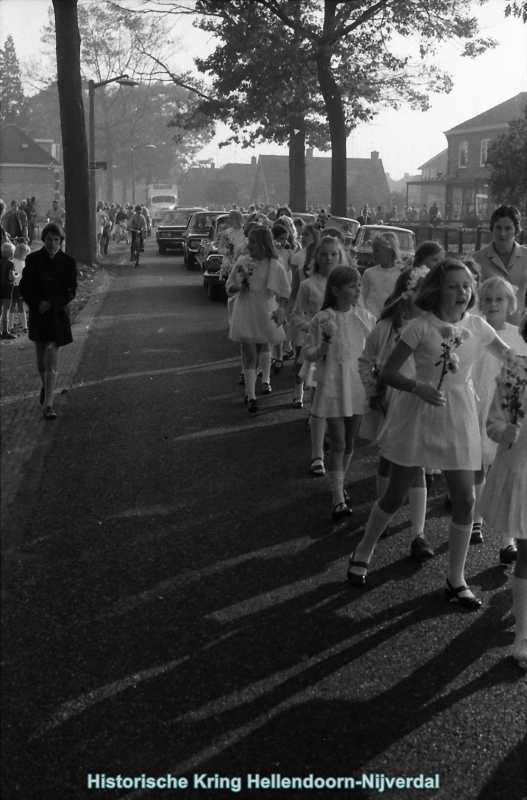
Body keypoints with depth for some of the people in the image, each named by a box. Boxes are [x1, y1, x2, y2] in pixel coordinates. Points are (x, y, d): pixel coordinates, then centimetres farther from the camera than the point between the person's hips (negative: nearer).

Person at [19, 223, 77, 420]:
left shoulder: (68, 262, -4)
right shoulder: (33, 259, -3)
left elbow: (71, 291, -4)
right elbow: (25, 287, 0)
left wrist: (51, 304, -15)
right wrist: (38, 304, -14)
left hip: (58, 314, -2)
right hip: (38, 314, 2)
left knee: (52, 359, -8)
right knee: (41, 357, 14)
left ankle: (48, 403, -10)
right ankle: (46, 386, 42)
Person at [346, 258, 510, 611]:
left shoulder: (477, 326, -1)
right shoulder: (421, 326, -12)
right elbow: (388, 372, -12)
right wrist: (419, 388, -27)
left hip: (459, 416, 3)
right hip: (420, 413, -3)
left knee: (465, 500, 0)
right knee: (396, 495, 8)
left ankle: (456, 579, 16)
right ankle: (363, 553, 32)